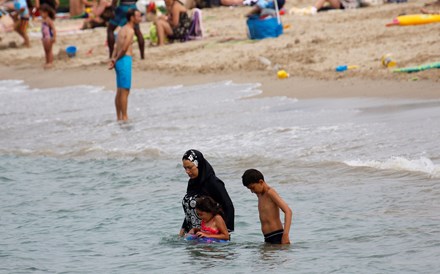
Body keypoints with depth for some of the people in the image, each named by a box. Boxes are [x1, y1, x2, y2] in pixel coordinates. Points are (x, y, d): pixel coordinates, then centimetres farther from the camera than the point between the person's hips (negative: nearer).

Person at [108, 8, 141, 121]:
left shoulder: (122, 30, 18)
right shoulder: (130, 31, -12)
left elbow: (117, 49, 11)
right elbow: (124, 48, -17)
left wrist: (113, 60, 0)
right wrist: (116, 60, -4)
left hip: (119, 61, 9)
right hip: (125, 61, -9)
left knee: (120, 91, 12)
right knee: (125, 91, -7)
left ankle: (119, 116, 16)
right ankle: (124, 117, -7)